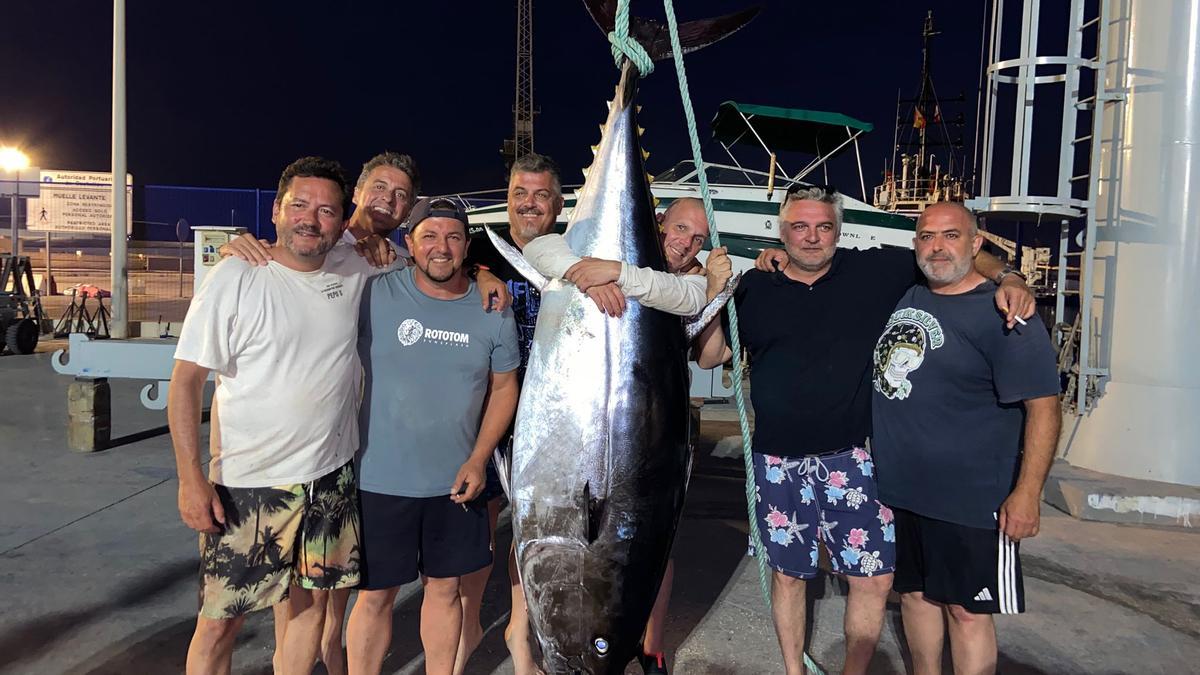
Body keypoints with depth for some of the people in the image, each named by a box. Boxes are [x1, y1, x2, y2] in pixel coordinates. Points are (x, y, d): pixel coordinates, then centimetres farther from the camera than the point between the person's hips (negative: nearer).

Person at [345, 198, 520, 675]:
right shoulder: (376, 294, -10)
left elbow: (503, 387, 6)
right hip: (381, 480, -2)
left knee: (445, 587, 16)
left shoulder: (493, 310, -2)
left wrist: (478, 459, -3)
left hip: (456, 483, 3)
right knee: (376, 594, 9)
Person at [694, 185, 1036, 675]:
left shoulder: (873, 271, 1)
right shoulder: (754, 289, 1)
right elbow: (707, 357, 2)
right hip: (779, 462, 0)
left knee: (875, 578, 1)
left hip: (850, 458, 0)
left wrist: (1006, 277, -12)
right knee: (788, 574, 13)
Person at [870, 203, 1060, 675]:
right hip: (898, 488, 6)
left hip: (969, 499, -6)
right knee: (915, 592, 18)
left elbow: (1043, 406, -13)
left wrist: (1027, 493, -19)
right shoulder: (901, 296, 5)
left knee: (966, 609, 4)